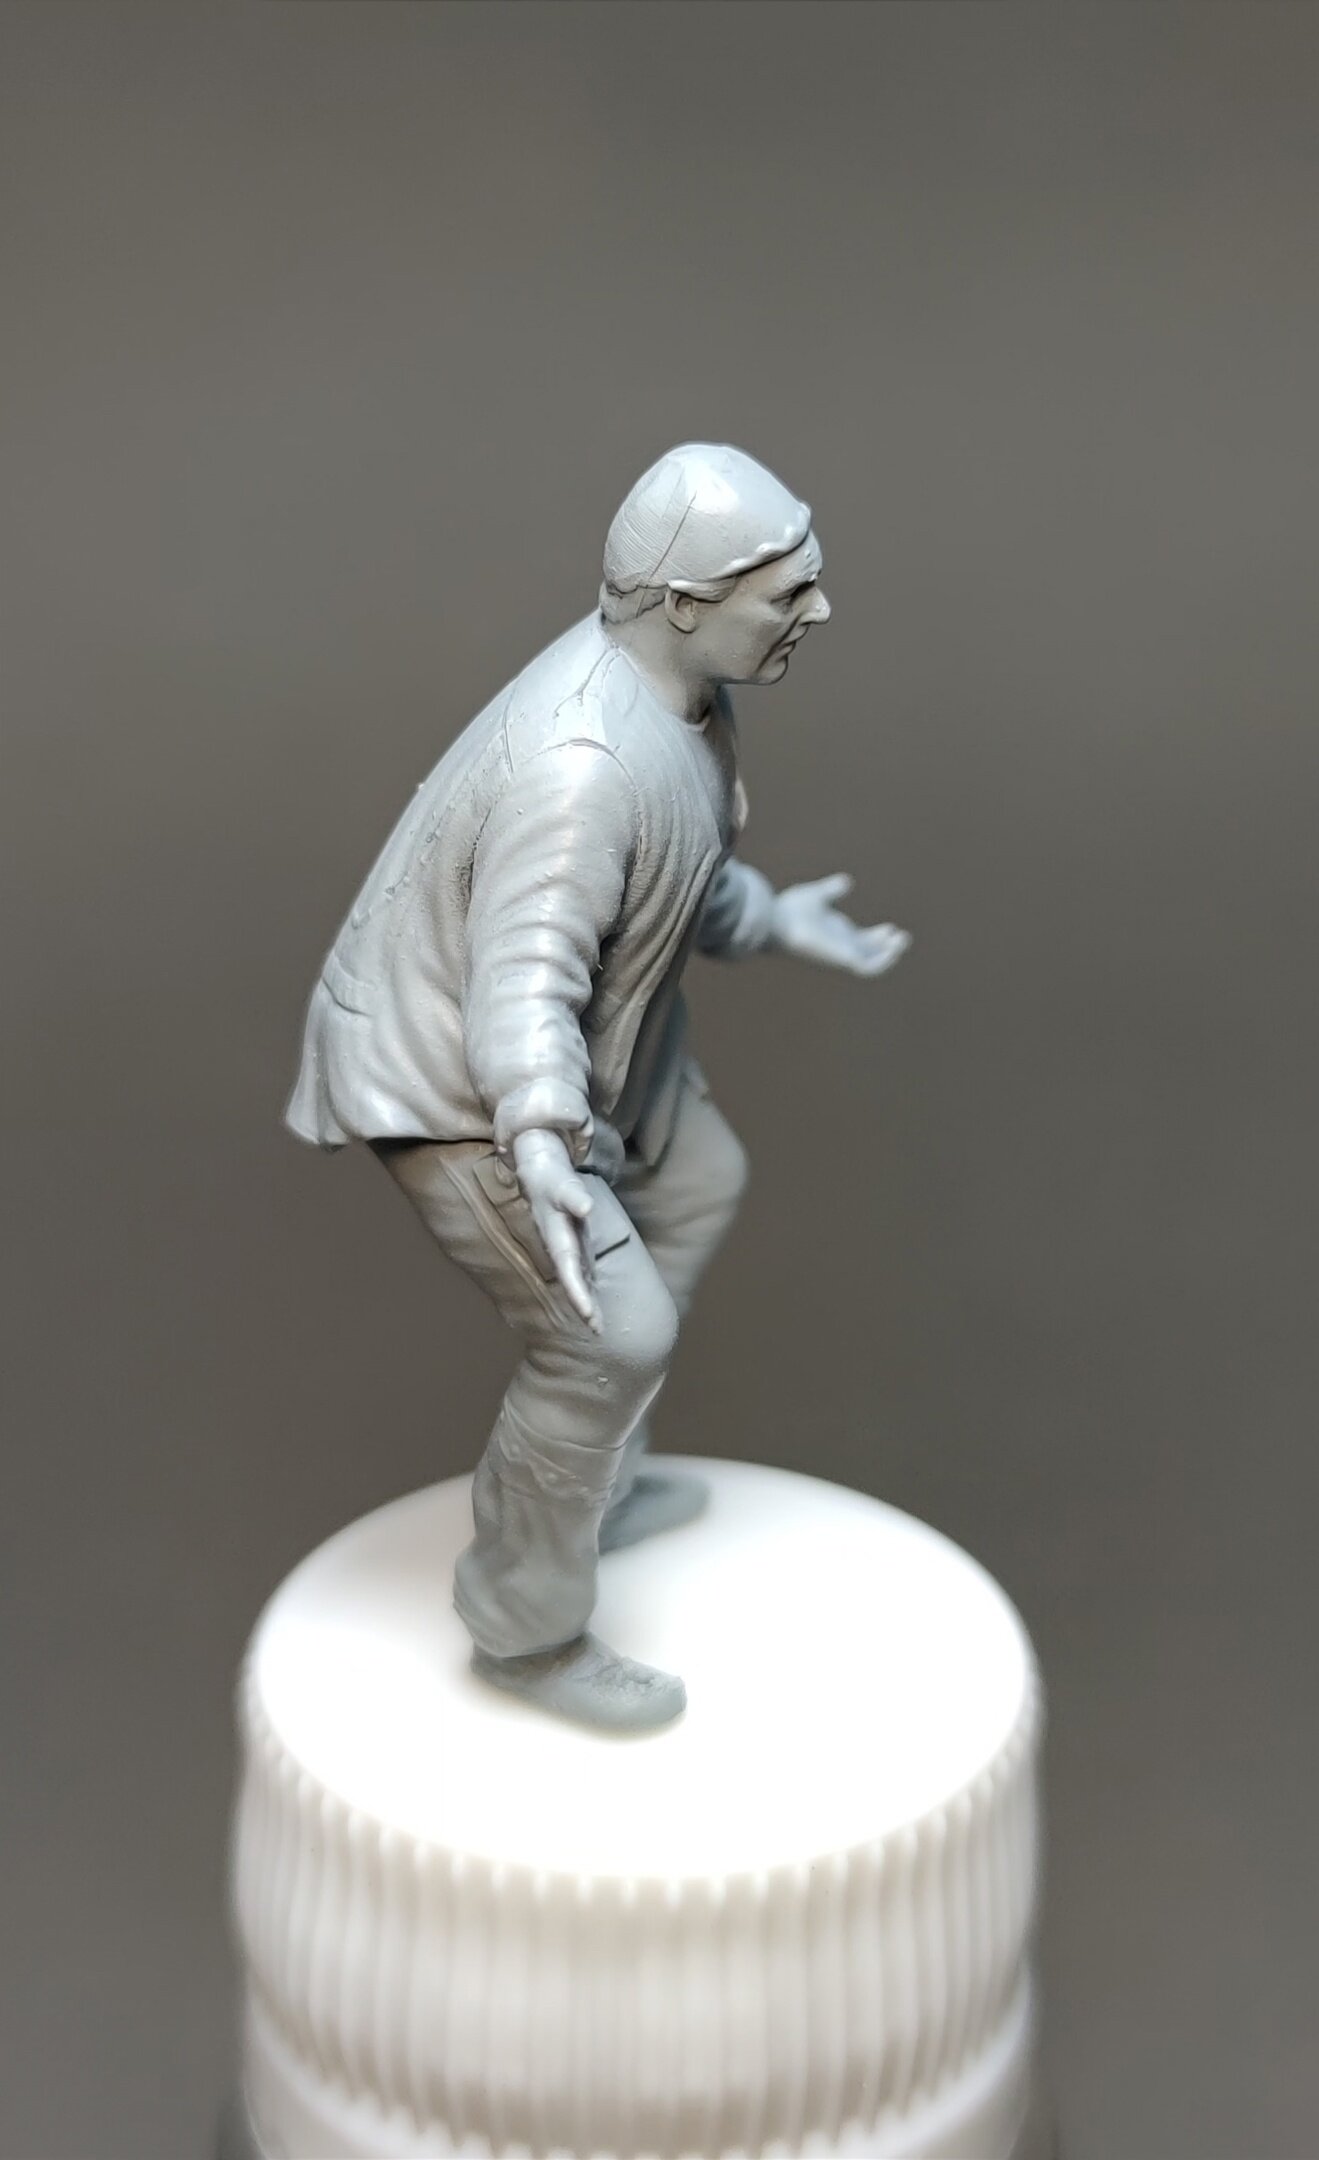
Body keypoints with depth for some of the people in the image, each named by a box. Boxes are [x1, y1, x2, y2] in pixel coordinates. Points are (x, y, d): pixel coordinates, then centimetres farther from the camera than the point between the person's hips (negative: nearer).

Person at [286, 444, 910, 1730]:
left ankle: (592, 1484, 36)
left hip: (573, 1040, 11)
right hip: (454, 1080, -11)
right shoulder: (584, 761, -35)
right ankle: (526, 1625, 10)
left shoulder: (671, 678, -4)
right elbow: (521, 984, -39)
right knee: (610, 1336, -11)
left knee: (693, 1184, 25)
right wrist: (541, 1148, -53)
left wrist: (772, 920, 24)